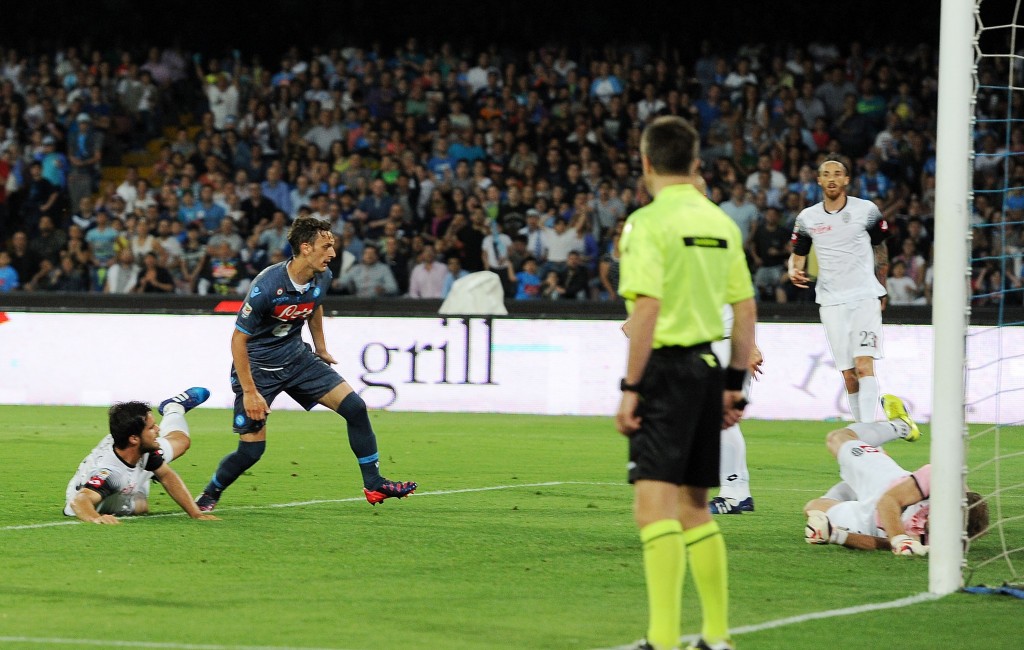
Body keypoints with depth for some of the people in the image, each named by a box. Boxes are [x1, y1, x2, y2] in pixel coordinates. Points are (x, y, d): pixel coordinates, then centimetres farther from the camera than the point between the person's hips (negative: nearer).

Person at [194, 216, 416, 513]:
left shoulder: (322, 278, -9)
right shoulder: (267, 286, -29)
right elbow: (238, 338, -22)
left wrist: (320, 348, 24)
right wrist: (250, 392, -23)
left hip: (296, 356, 6)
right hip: (257, 365, -6)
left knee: (355, 407, -5)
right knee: (251, 449, -10)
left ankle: (374, 484, 7)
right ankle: (209, 496, 16)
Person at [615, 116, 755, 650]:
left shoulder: (648, 222, -10)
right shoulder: (721, 223, 10)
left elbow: (647, 309, -18)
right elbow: (746, 310, 13)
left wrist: (630, 387, -14)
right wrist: (735, 382, 20)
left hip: (666, 367, -7)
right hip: (708, 366, 7)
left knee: (655, 505, -10)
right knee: (693, 507, 16)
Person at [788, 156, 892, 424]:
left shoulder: (867, 210, 0)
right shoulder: (807, 218, 6)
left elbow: (880, 248, 14)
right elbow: (797, 254, 17)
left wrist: (878, 284, 19)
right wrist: (794, 271, -5)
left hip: (864, 297, -2)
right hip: (831, 302, 2)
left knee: (864, 365, -17)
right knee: (848, 375, 2)